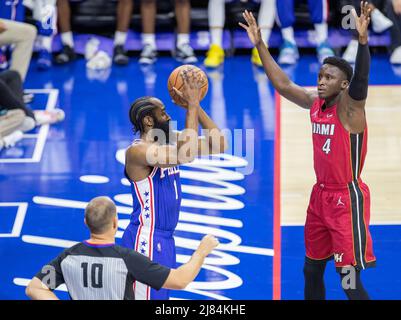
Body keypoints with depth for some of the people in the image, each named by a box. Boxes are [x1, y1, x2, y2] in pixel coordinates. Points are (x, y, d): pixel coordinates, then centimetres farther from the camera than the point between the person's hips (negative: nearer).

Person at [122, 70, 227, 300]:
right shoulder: (137, 151, -18)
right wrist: (192, 106, -25)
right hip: (146, 240, -9)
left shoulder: (169, 142, 8)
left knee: (160, 296, 15)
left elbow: (219, 145, 7)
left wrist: (196, 106, -1)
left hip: (165, 239, 9)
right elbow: (185, 154, -32)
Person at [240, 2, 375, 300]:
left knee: (350, 281, -9)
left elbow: (361, 78, -34)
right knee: (312, 271, 16)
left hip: (347, 198, -8)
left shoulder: (350, 105, -15)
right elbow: (283, 84, 13)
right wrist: (260, 44, 8)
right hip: (320, 196, 8)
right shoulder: (315, 102, 5)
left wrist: (363, 39, -51)